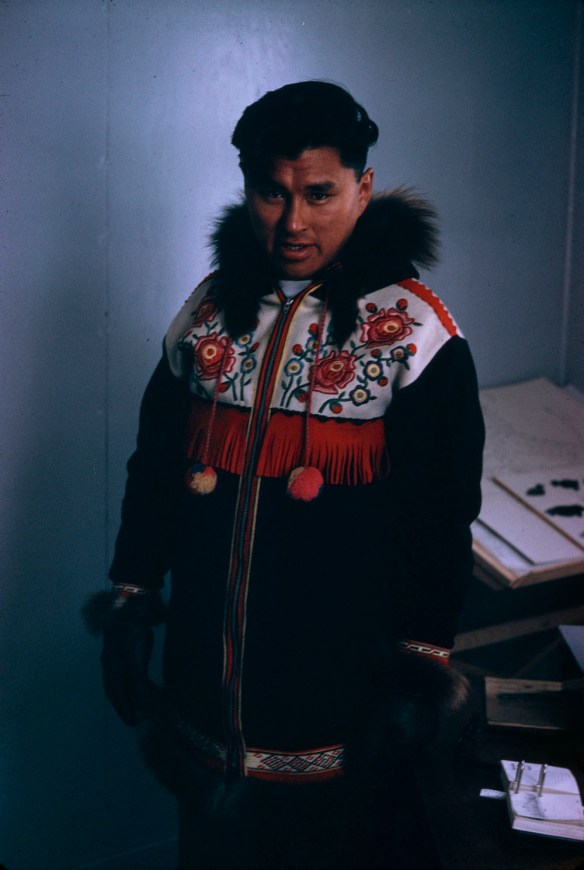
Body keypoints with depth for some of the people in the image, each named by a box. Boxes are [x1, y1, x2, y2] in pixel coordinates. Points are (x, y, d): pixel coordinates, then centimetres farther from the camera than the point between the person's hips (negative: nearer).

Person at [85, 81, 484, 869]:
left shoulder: (414, 333, -11)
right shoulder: (209, 312, 3)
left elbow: (442, 520, -10)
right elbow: (156, 465, 9)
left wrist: (421, 670, -11)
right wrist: (131, 603, 7)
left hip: (341, 690, -4)